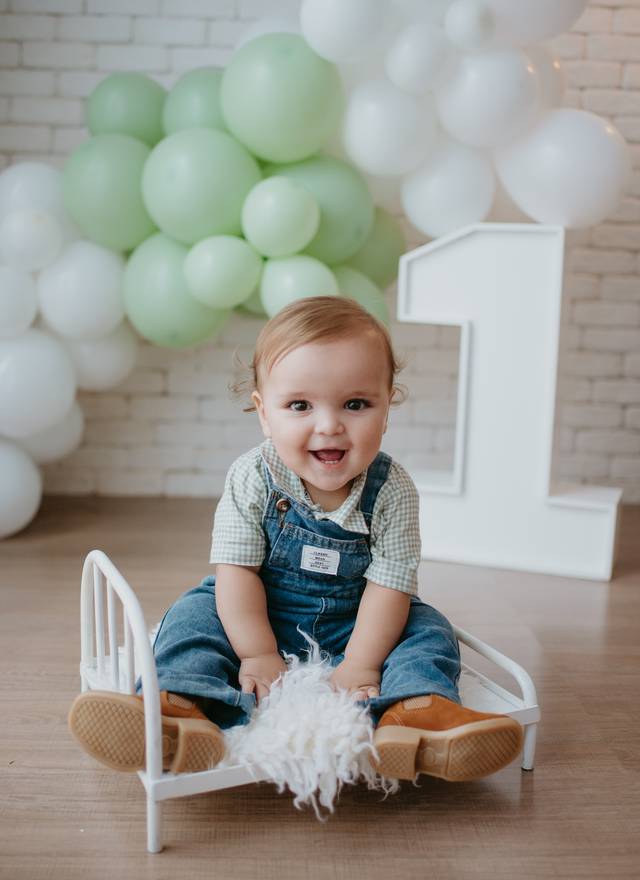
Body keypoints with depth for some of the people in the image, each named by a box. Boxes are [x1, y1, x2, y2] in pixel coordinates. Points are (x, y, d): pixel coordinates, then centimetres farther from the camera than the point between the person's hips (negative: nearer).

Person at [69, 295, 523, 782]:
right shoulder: (252, 478, -20)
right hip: (259, 617, 0)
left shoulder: (393, 491, -20)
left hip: (354, 627, 0)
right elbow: (237, 570, -18)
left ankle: (416, 711, -42)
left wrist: (361, 665, -24)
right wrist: (258, 654, -22)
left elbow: (389, 586, -18)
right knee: (194, 614, -19)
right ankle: (182, 706, -41)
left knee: (427, 630, -18)